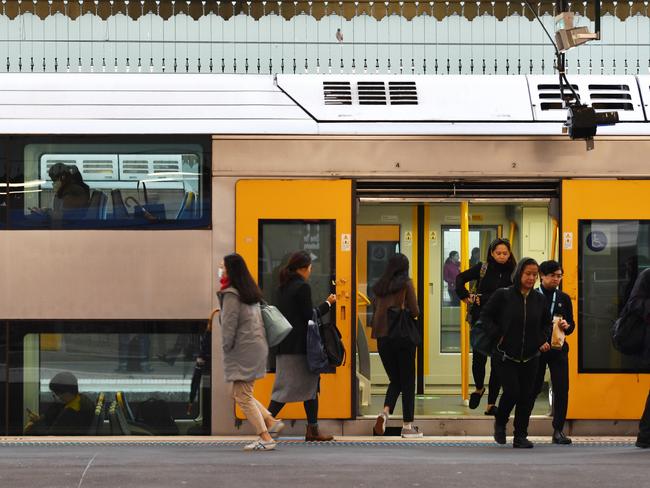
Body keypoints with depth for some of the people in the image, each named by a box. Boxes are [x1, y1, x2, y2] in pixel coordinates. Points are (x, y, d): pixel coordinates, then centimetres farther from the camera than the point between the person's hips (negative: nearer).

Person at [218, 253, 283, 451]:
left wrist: (226, 347, -4)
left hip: (243, 350, -9)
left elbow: (229, 325, -15)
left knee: (243, 396, -3)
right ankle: (270, 421, 14)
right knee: (239, 393, 19)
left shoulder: (231, 294, -14)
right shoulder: (249, 292, 15)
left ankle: (265, 439, -5)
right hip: (256, 346, 9)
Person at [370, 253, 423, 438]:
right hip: (402, 336, -4)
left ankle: (385, 413, -10)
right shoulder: (406, 284, -5)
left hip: (382, 337, 4)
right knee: (407, 382, 5)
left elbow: (375, 307, 12)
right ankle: (407, 426, 5)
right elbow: (414, 311, -8)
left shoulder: (379, 286, 7)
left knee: (394, 380, 15)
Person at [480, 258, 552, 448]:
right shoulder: (503, 295, -6)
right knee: (512, 392, -12)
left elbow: (547, 323, 19)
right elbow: (485, 315, 0)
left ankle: (521, 436, 13)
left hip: (530, 357, 4)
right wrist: (497, 335, -9)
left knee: (526, 396, 2)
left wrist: (543, 340, 3)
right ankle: (500, 422, 17)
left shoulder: (540, 299, 5)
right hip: (506, 355, -4)